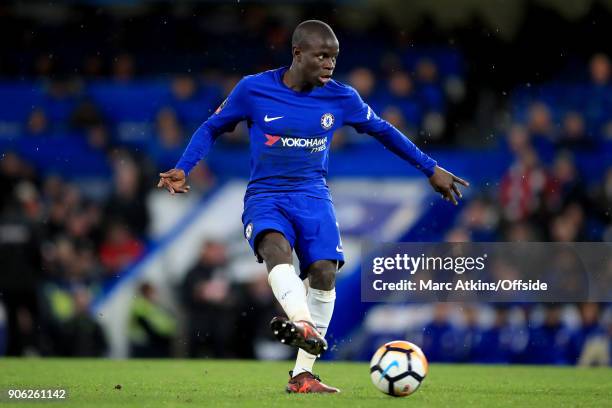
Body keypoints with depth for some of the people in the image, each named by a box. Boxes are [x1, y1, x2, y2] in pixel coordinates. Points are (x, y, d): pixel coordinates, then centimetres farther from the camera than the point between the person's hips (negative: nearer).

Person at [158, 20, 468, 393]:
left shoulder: (342, 98, 2)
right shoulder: (253, 90, -4)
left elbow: (382, 131, 17)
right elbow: (213, 128, 9)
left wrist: (431, 169, 19)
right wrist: (182, 169, -4)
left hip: (313, 196, 2)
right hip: (265, 196, -2)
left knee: (324, 271, -19)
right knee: (276, 246, -34)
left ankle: (303, 374, -8)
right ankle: (304, 326, -59)